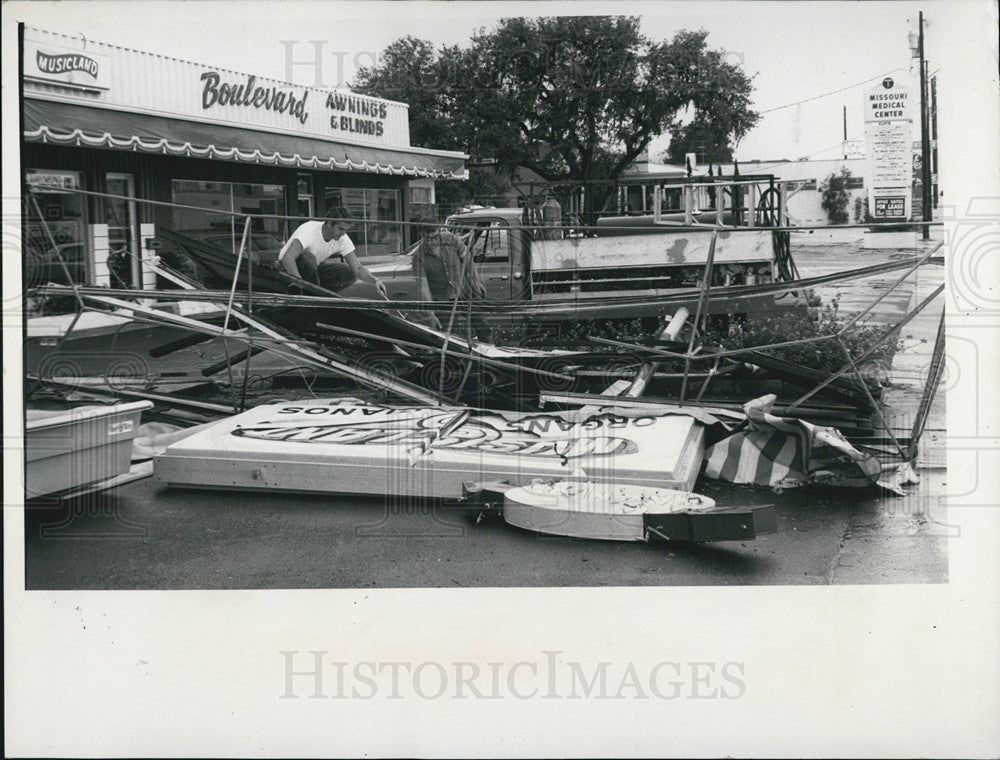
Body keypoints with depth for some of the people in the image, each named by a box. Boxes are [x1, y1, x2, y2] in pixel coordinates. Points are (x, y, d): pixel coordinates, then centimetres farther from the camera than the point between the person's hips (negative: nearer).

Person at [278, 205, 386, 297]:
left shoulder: (343, 239, -14)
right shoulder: (309, 230, -32)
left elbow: (357, 268, -15)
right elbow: (287, 258, -42)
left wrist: (374, 280, -34)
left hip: (313, 269, 5)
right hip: (289, 268, -5)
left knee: (350, 275, -15)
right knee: (308, 259, -39)